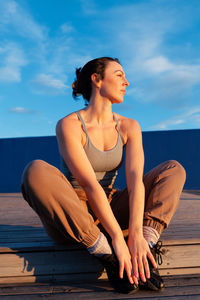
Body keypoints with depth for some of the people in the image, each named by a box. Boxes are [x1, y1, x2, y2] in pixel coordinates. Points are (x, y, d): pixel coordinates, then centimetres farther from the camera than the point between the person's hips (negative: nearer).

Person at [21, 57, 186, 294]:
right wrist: (118, 238, -27)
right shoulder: (68, 125, -13)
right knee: (36, 171, -34)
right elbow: (89, 185, -23)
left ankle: (148, 243, -24)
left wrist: (136, 234, -25)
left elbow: (135, 179, -14)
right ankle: (106, 254, -25)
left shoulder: (128, 127, 1)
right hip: (69, 219, -3)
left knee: (174, 169, -5)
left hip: (109, 212, 4)